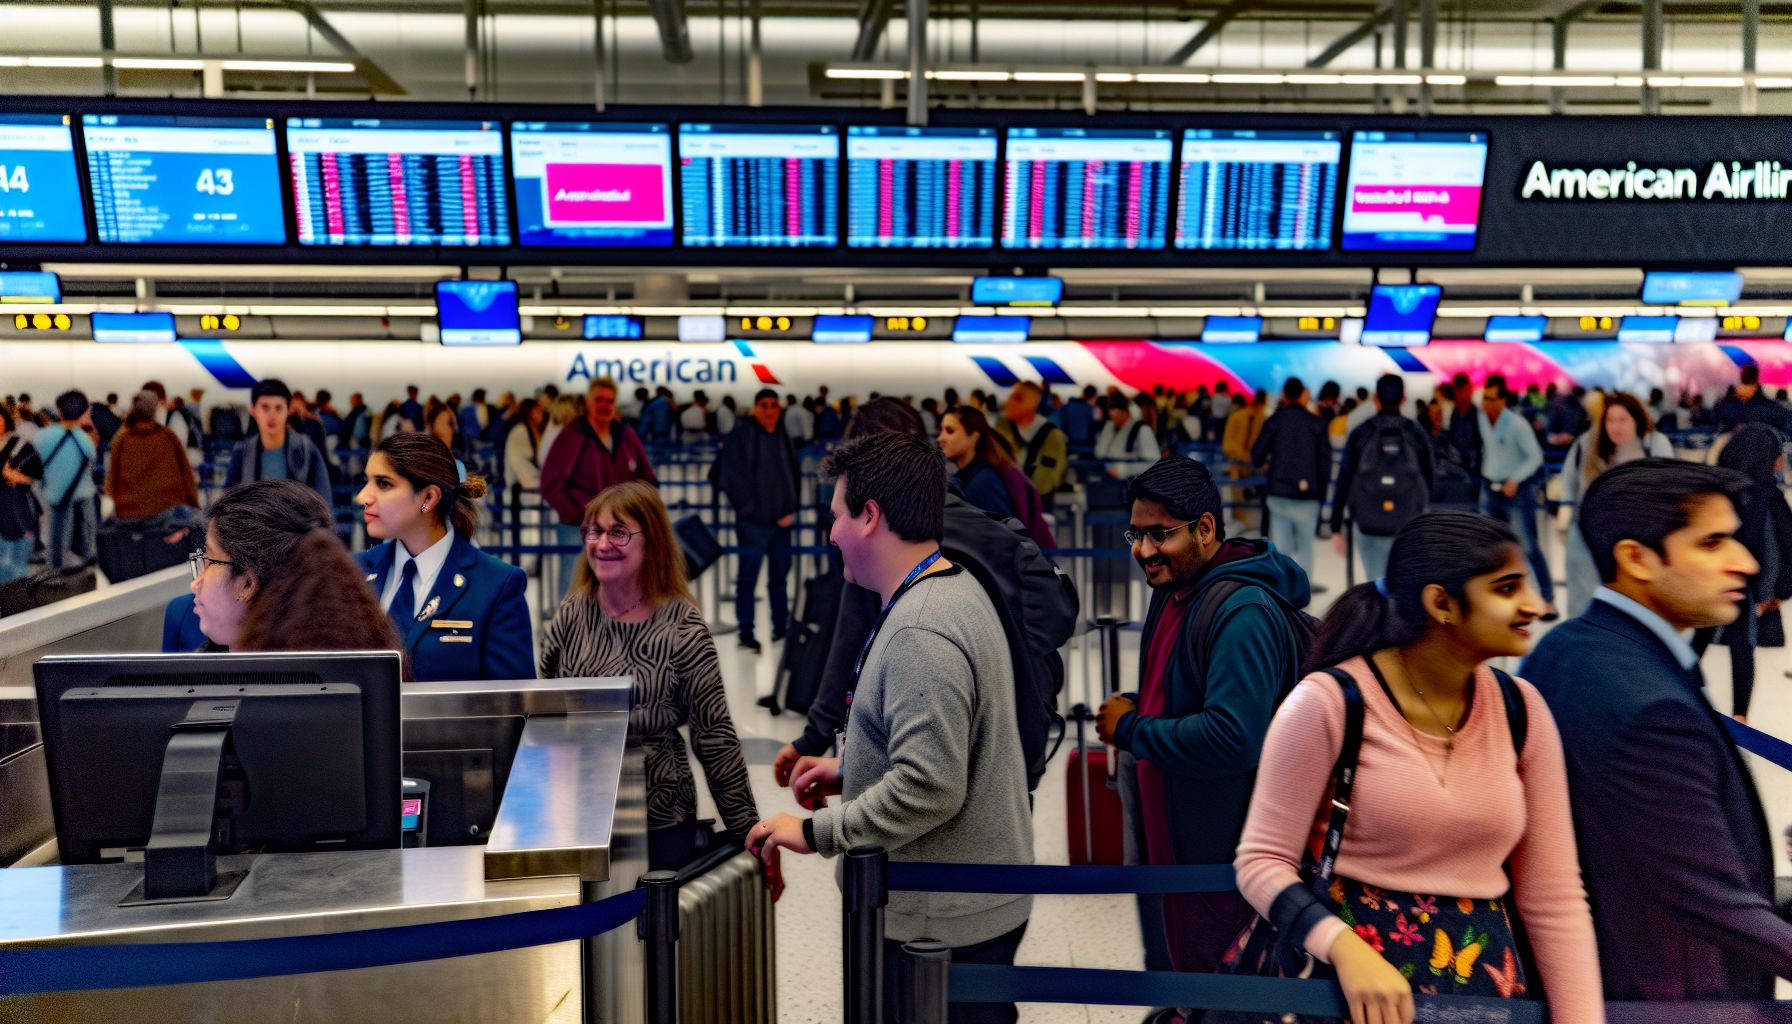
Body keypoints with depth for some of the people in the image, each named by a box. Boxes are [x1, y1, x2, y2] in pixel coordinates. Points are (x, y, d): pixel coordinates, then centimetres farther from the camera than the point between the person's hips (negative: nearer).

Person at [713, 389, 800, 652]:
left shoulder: (785, 439, 12)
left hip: (781, 521, 6)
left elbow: (795, 475, 16)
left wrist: (792, 509, 5)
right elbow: (731, 475, -8)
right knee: (748, 578, -2)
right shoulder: (742, 435, -6)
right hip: (753, 522, -6)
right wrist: (748, 508, -9)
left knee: (780, 576, 14)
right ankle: (746, 631, 5)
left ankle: (781, 627, 26)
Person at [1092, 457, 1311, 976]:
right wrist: (1132, 705, 0)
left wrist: (1131, 730, -21)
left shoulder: (1242, 613, -25)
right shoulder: (1174, 588, 8)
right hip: (1174, 837, 10)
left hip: (1220, 854, -10)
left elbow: (1234, 737, -33)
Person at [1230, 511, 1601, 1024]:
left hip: (1482, 980, 4)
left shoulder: (1522, 711, -1)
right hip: (1341, 979, -4)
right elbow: (1261, 861, -13)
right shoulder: (1330, 702, -15)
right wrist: (1343, 946, -28)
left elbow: (1553, 896, 2)